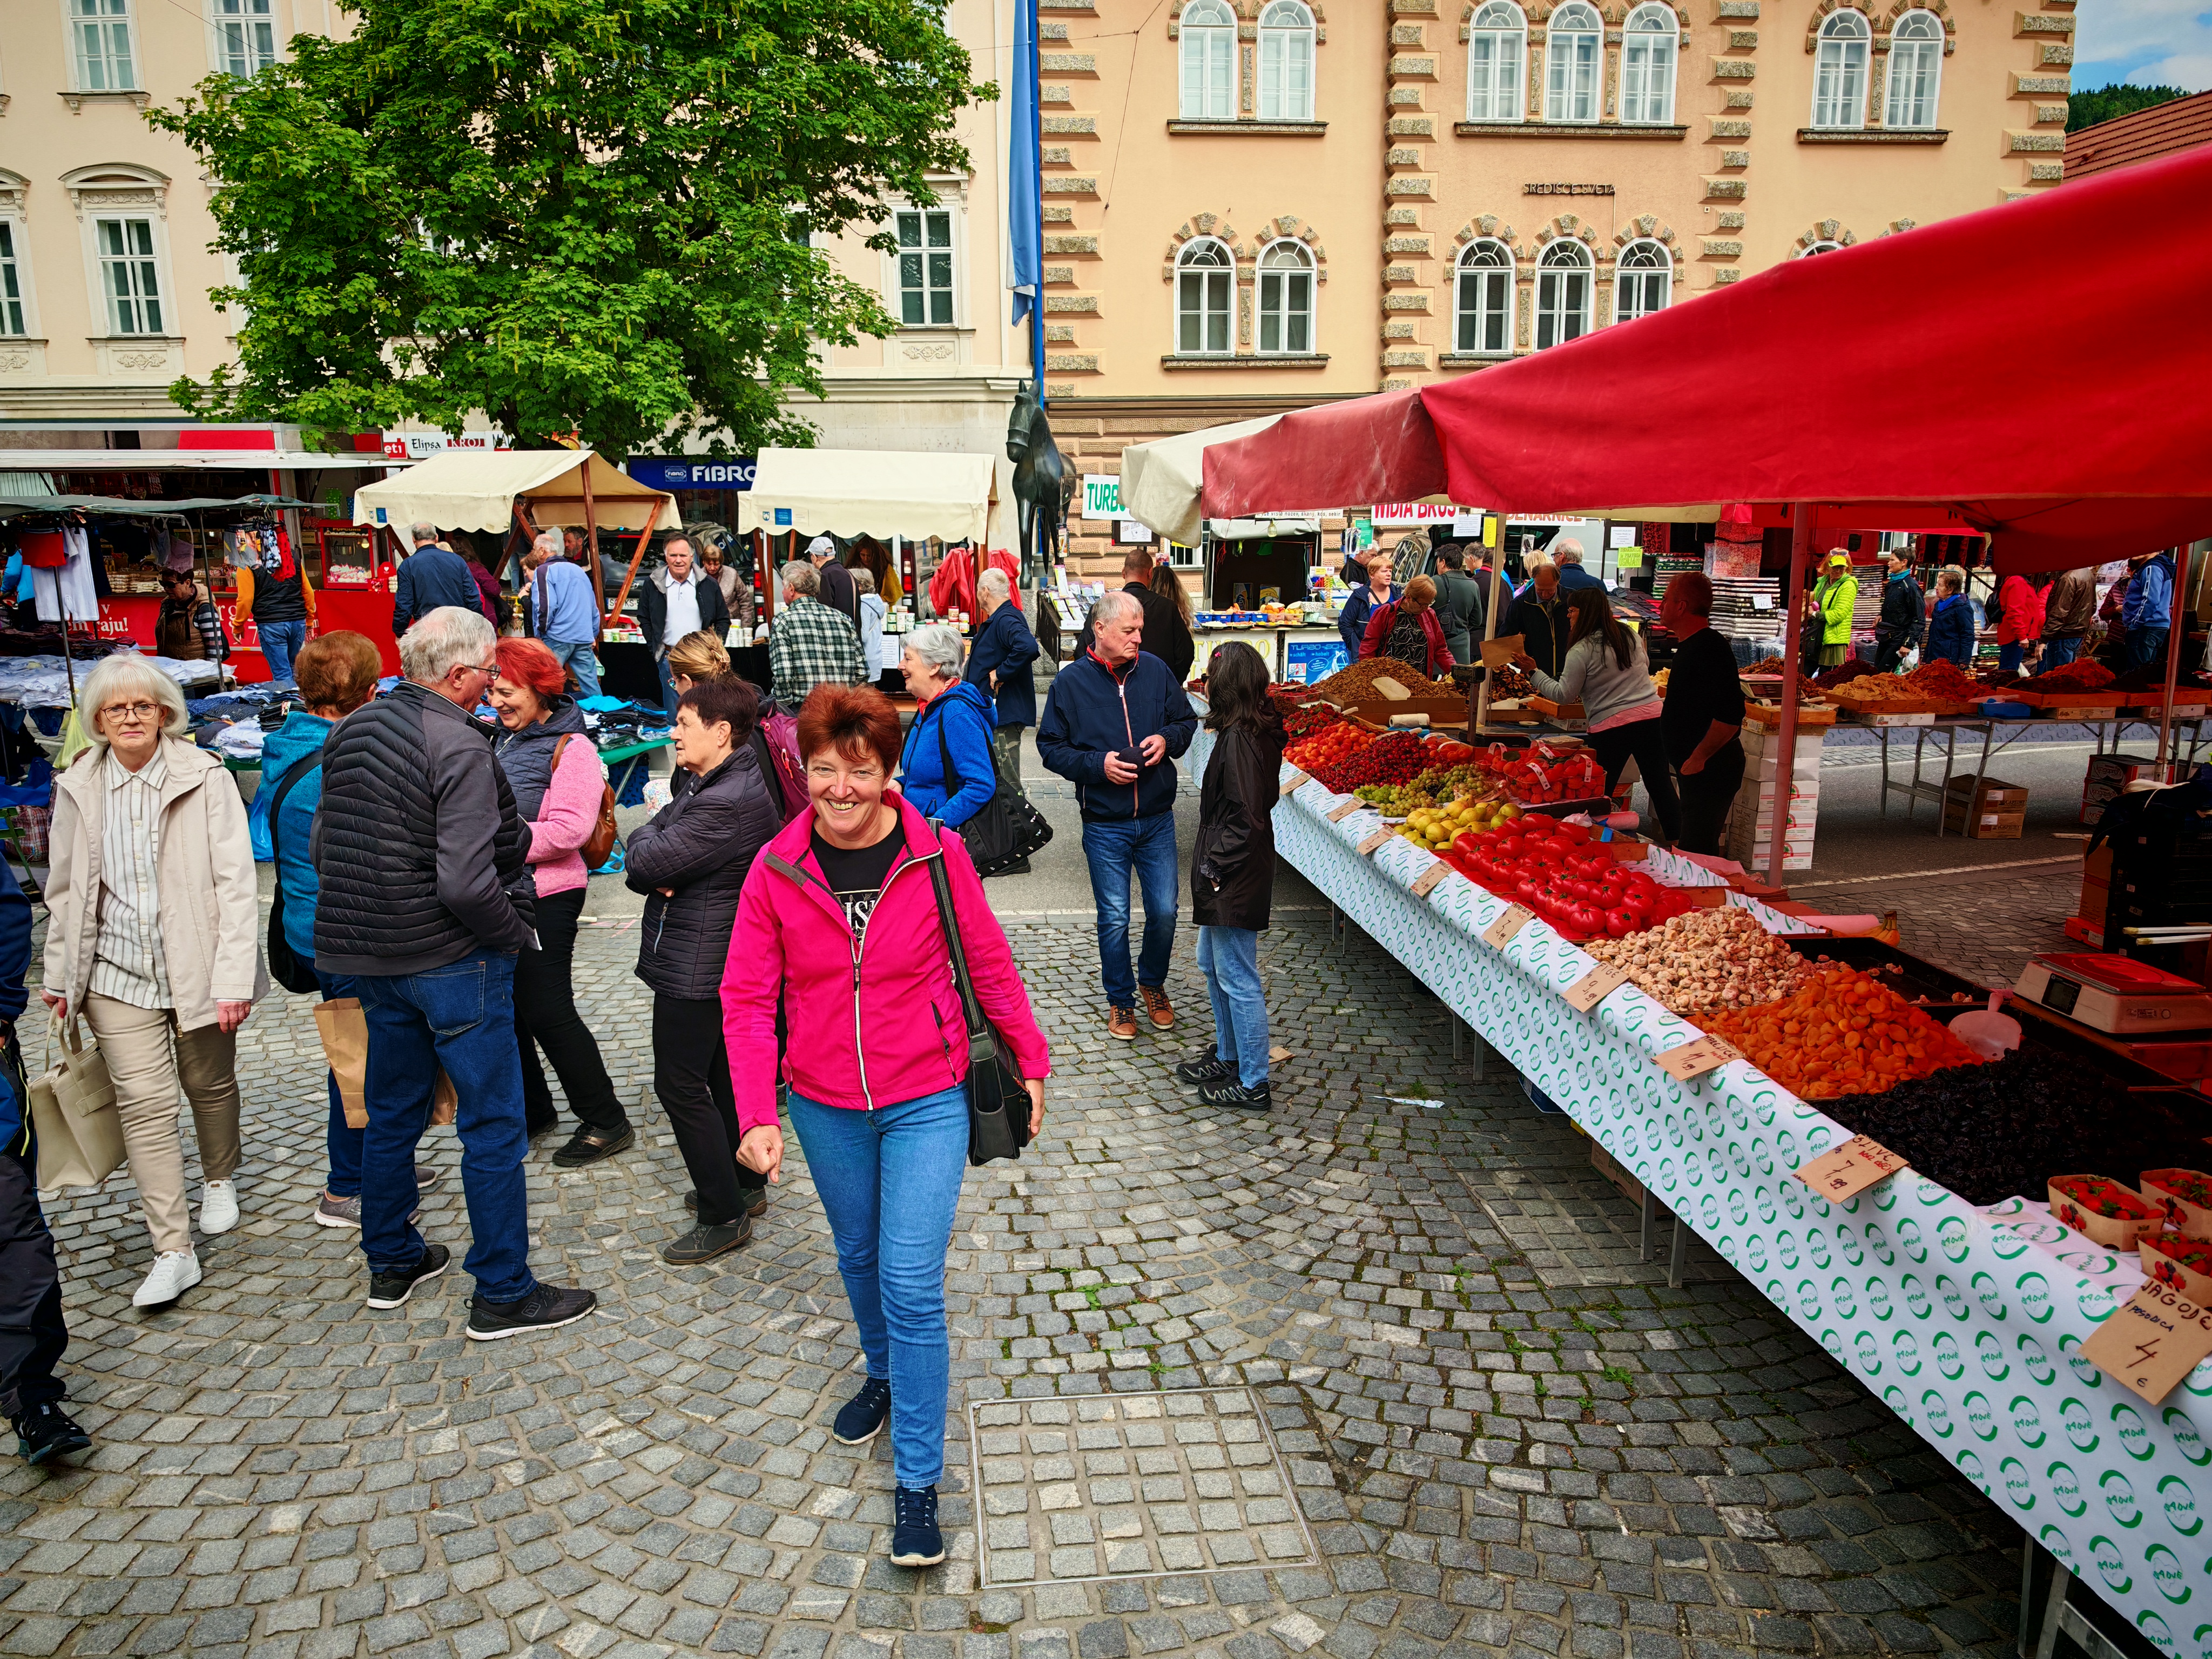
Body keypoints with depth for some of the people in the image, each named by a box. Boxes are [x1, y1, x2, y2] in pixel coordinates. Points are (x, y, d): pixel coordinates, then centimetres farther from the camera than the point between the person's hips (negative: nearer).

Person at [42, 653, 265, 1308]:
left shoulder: (204, 777, -8)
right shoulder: (78, 789, 3)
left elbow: (236, 882, -10)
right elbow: (64, 891, 13)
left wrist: (234, 978, -15)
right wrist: (60, 976, 12)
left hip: (198, 967, -2)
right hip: (118, 973, 2)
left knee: (211, 1085, 15)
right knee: (144, 1100, -5)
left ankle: (220, 1180, 44)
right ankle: (173, 1251, 0)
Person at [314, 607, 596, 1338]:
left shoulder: (350, 731, 5)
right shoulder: (460, 748, -21)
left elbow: (323, 850, 13)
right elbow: (466, 885, -28)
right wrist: (515, 931, -12)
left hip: (368, 953, 8)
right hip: (453, 959, -8)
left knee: (391, 1112, 21)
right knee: (492, 1126, 2)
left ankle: (391, 1262, 36)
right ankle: (503, 1294, 11)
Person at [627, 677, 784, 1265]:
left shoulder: (729, 803, -25)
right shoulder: (702, 781, 9)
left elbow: (646, 861, -24)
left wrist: (647, 836, -2)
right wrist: (657, 873, -12)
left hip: (696, 967, -10)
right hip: (721, 961, 10)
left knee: (681, 1085, -3)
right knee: (723, 1073, 19)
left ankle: (724, 1216, 6)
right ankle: (746, 1185, 33)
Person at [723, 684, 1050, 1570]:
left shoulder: (938, 857, -13)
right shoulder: (777, 870, -9)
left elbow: (989, 966, -2)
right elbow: (746, 997, -8)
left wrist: (1030, 1061, 6)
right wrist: (758, 1115, -17)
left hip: (925, 1104, -3)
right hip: (824, 1107, 3)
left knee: (911, 1284, -5)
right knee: (858, 1257, 23)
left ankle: (917, 1482, 9)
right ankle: (884, 1373, 52)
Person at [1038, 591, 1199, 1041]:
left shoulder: (1155, 670, 1)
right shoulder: (1070, 682, -5)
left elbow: (1186, 721, 13)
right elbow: (1051, 747, -2)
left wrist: (1167, 739, -9)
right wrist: (1098, 764, -16)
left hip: (1157, 819, 2)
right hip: (1105, 825, -2)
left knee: (1165, 911, 8)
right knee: (1115, 919, 6)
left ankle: (1153, 982, 34)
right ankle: (1120, 999, 26)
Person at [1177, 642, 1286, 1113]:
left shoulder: (1239, 738, -22)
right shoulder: (1256, 731, 7)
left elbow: (1246, 817, -25)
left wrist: (1215, 866, -17)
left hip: (1235, 879, -11)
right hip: (1229, 877, 11)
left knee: (1238, 980, 0)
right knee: (1212, 964, 23)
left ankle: (1252, 1085, 11)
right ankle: (1228, 1056, 37)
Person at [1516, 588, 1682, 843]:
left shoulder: (1581, 652, -10)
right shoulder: (1631, 637, 9)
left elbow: (1563, 695, -6)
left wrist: (1534, 672, 1)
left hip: (1610, 726, -5)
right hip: (1652, 715, 5)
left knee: (1600, 792, 7)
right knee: (1660, 784, 9)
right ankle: (1677, 841, 13)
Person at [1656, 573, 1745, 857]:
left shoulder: (1710, 648, -20)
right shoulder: (1692, 645, 14)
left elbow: (1731, 715, -29)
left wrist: (1698, 758, -22)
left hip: (1709, 769, -11)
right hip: (1697, 768, 11)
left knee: (1698, 851, -8)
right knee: (1696, 847, 16)